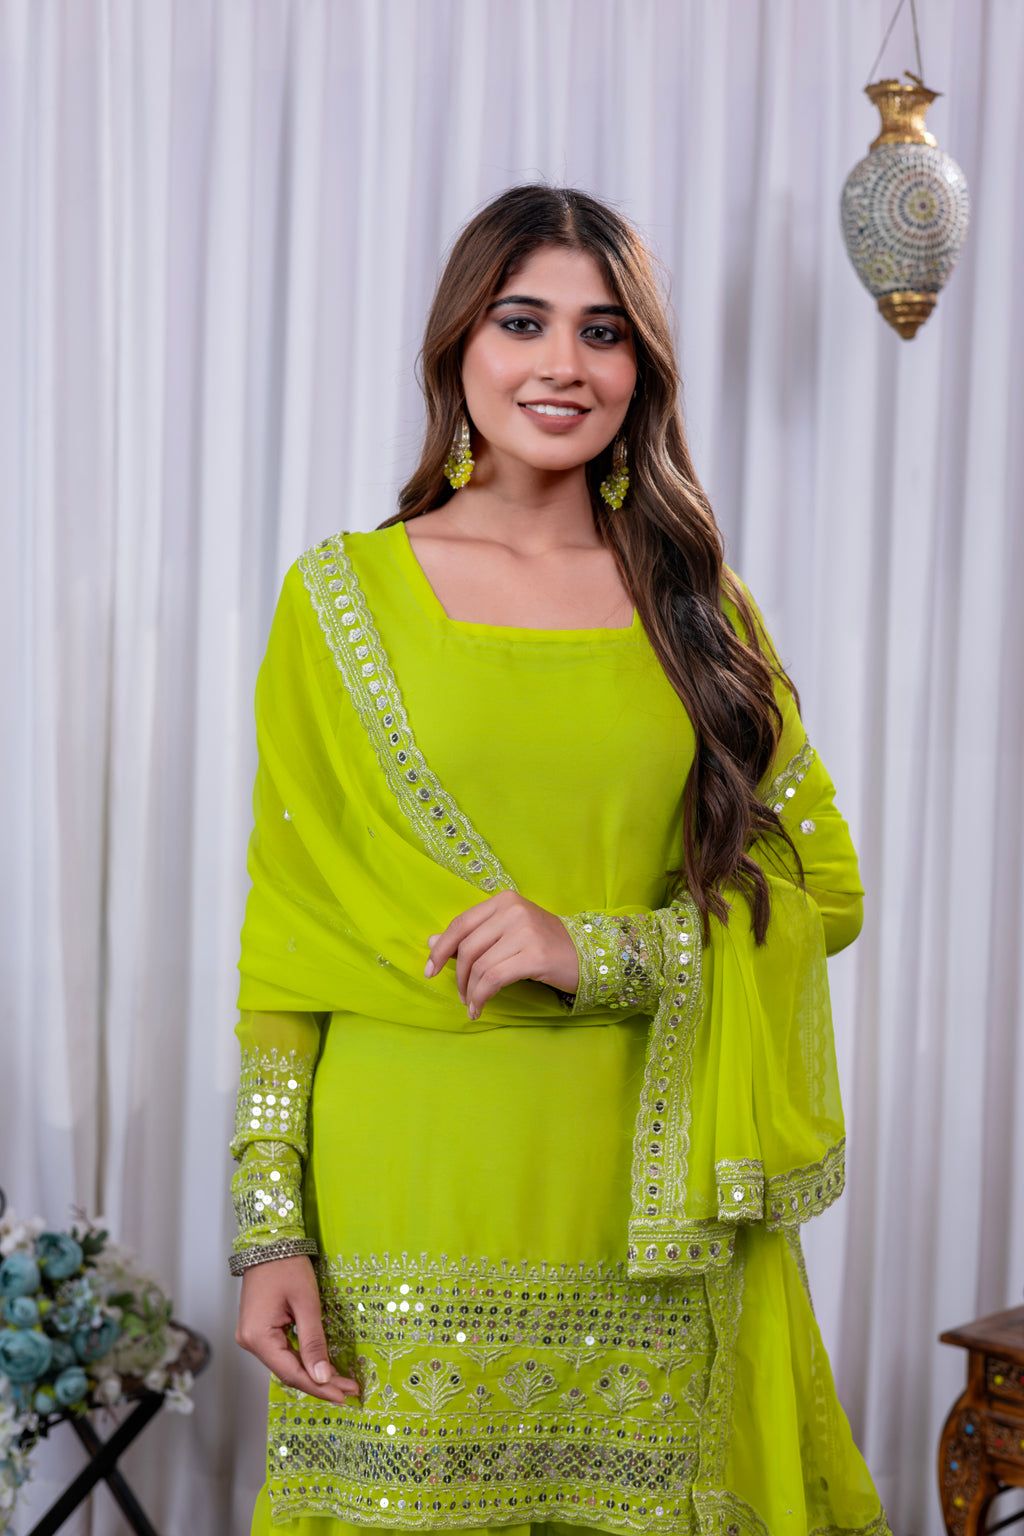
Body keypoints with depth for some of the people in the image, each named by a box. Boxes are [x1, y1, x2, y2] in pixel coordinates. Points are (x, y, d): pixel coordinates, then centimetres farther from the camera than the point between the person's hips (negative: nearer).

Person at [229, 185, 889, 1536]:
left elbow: (826, 887, 4)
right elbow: (286, 938, 1)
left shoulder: (696, 603, 7)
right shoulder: (346, 597, 2)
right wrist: (271, 1228, -6)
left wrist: (598, 954, -12)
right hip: (410, 1215, -1)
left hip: (650, 1215, 2)